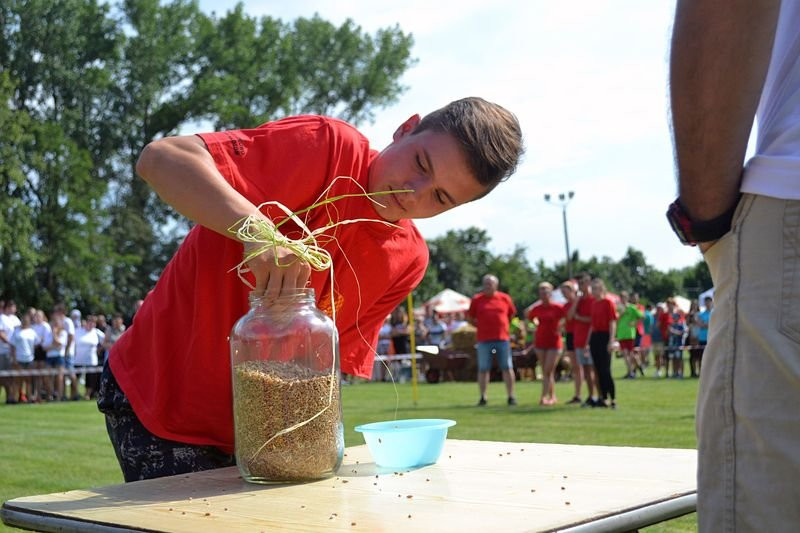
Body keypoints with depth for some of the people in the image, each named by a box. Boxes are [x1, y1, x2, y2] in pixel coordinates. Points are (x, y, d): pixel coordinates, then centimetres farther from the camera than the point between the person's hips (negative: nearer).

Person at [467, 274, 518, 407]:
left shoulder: (505, 298, 5)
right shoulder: (477, 299, 3)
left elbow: (511, 315, 17)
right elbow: (471, 318, 9)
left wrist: (503, 326, 9)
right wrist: (482, 326, 3)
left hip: (503, 339, 1)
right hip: (484, 340, 0)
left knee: (507, 368, 3)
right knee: (483, 369, 3)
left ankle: (511, 396, 10)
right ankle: (483, 397, 11)